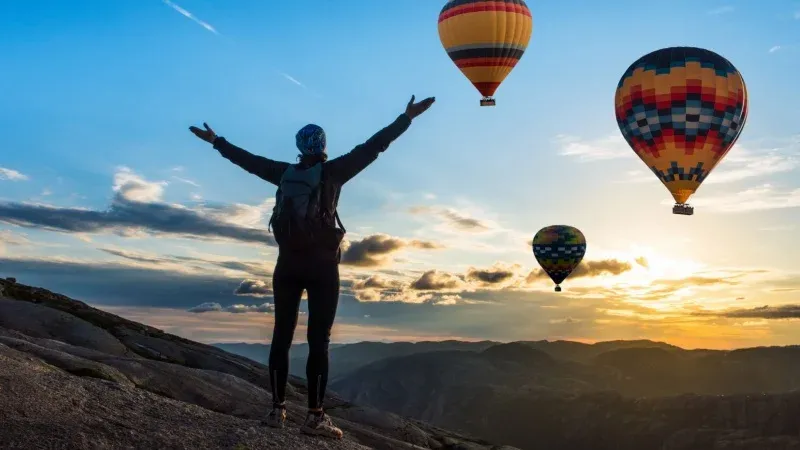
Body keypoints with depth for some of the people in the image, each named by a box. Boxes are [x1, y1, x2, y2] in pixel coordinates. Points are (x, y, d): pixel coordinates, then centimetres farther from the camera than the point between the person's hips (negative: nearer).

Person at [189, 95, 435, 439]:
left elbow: (249, 160, 19)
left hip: (287, 263, 4)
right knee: (319, 341, -5)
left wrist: (217, 142, 33)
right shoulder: (332, 171, -4)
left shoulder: (285, 173, 7)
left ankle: (277, 410, 8)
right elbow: (372, 147, -5)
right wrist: (407, 118, -1)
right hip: (322, 265, -4)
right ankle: (315, 417, -7)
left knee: (282, 336, 6)